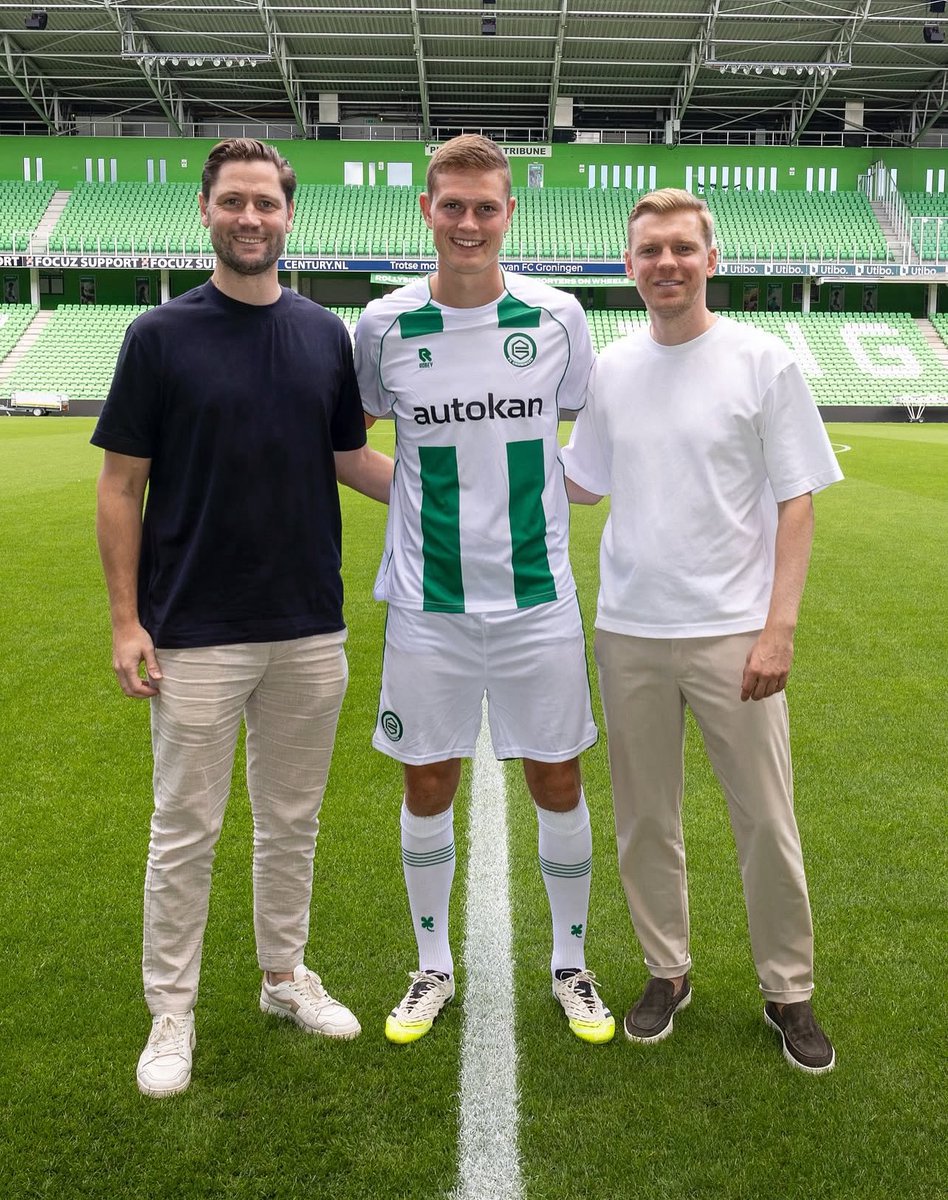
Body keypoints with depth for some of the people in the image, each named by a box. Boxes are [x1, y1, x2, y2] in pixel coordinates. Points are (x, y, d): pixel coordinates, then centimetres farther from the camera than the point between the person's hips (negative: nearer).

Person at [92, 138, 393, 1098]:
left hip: (310, 630, 4)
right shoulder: (160, 335, -4)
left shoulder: (326, 335, 6)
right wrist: (126, 618, -8)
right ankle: (171, 1012, 23)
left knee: (292, 821, 15)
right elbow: (120, 487, -3)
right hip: (196, 635, -3)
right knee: (185, 832, 6)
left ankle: (284, 975, 34)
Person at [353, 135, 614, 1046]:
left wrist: (539, 496, 4)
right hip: (426, 602, 0)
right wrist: (414, 493, 3)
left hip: (539, 597, 0)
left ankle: (570, 963, 29)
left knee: (557, 782, 7)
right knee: (427, 788, 9)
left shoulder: (557, 316, -1)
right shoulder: (384, 325, -2)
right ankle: (433, 968, 30)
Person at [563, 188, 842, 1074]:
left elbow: (795, 502, -5)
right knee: (644, 819, 13)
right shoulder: (609, 370, 6)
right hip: (629, 633, 3)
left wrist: (779, 625, -11)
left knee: (766, 823, 4)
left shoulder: (762, 362, -4)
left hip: (732, 633, -3)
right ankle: (668, 971, 32)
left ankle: (788, 991, 25)